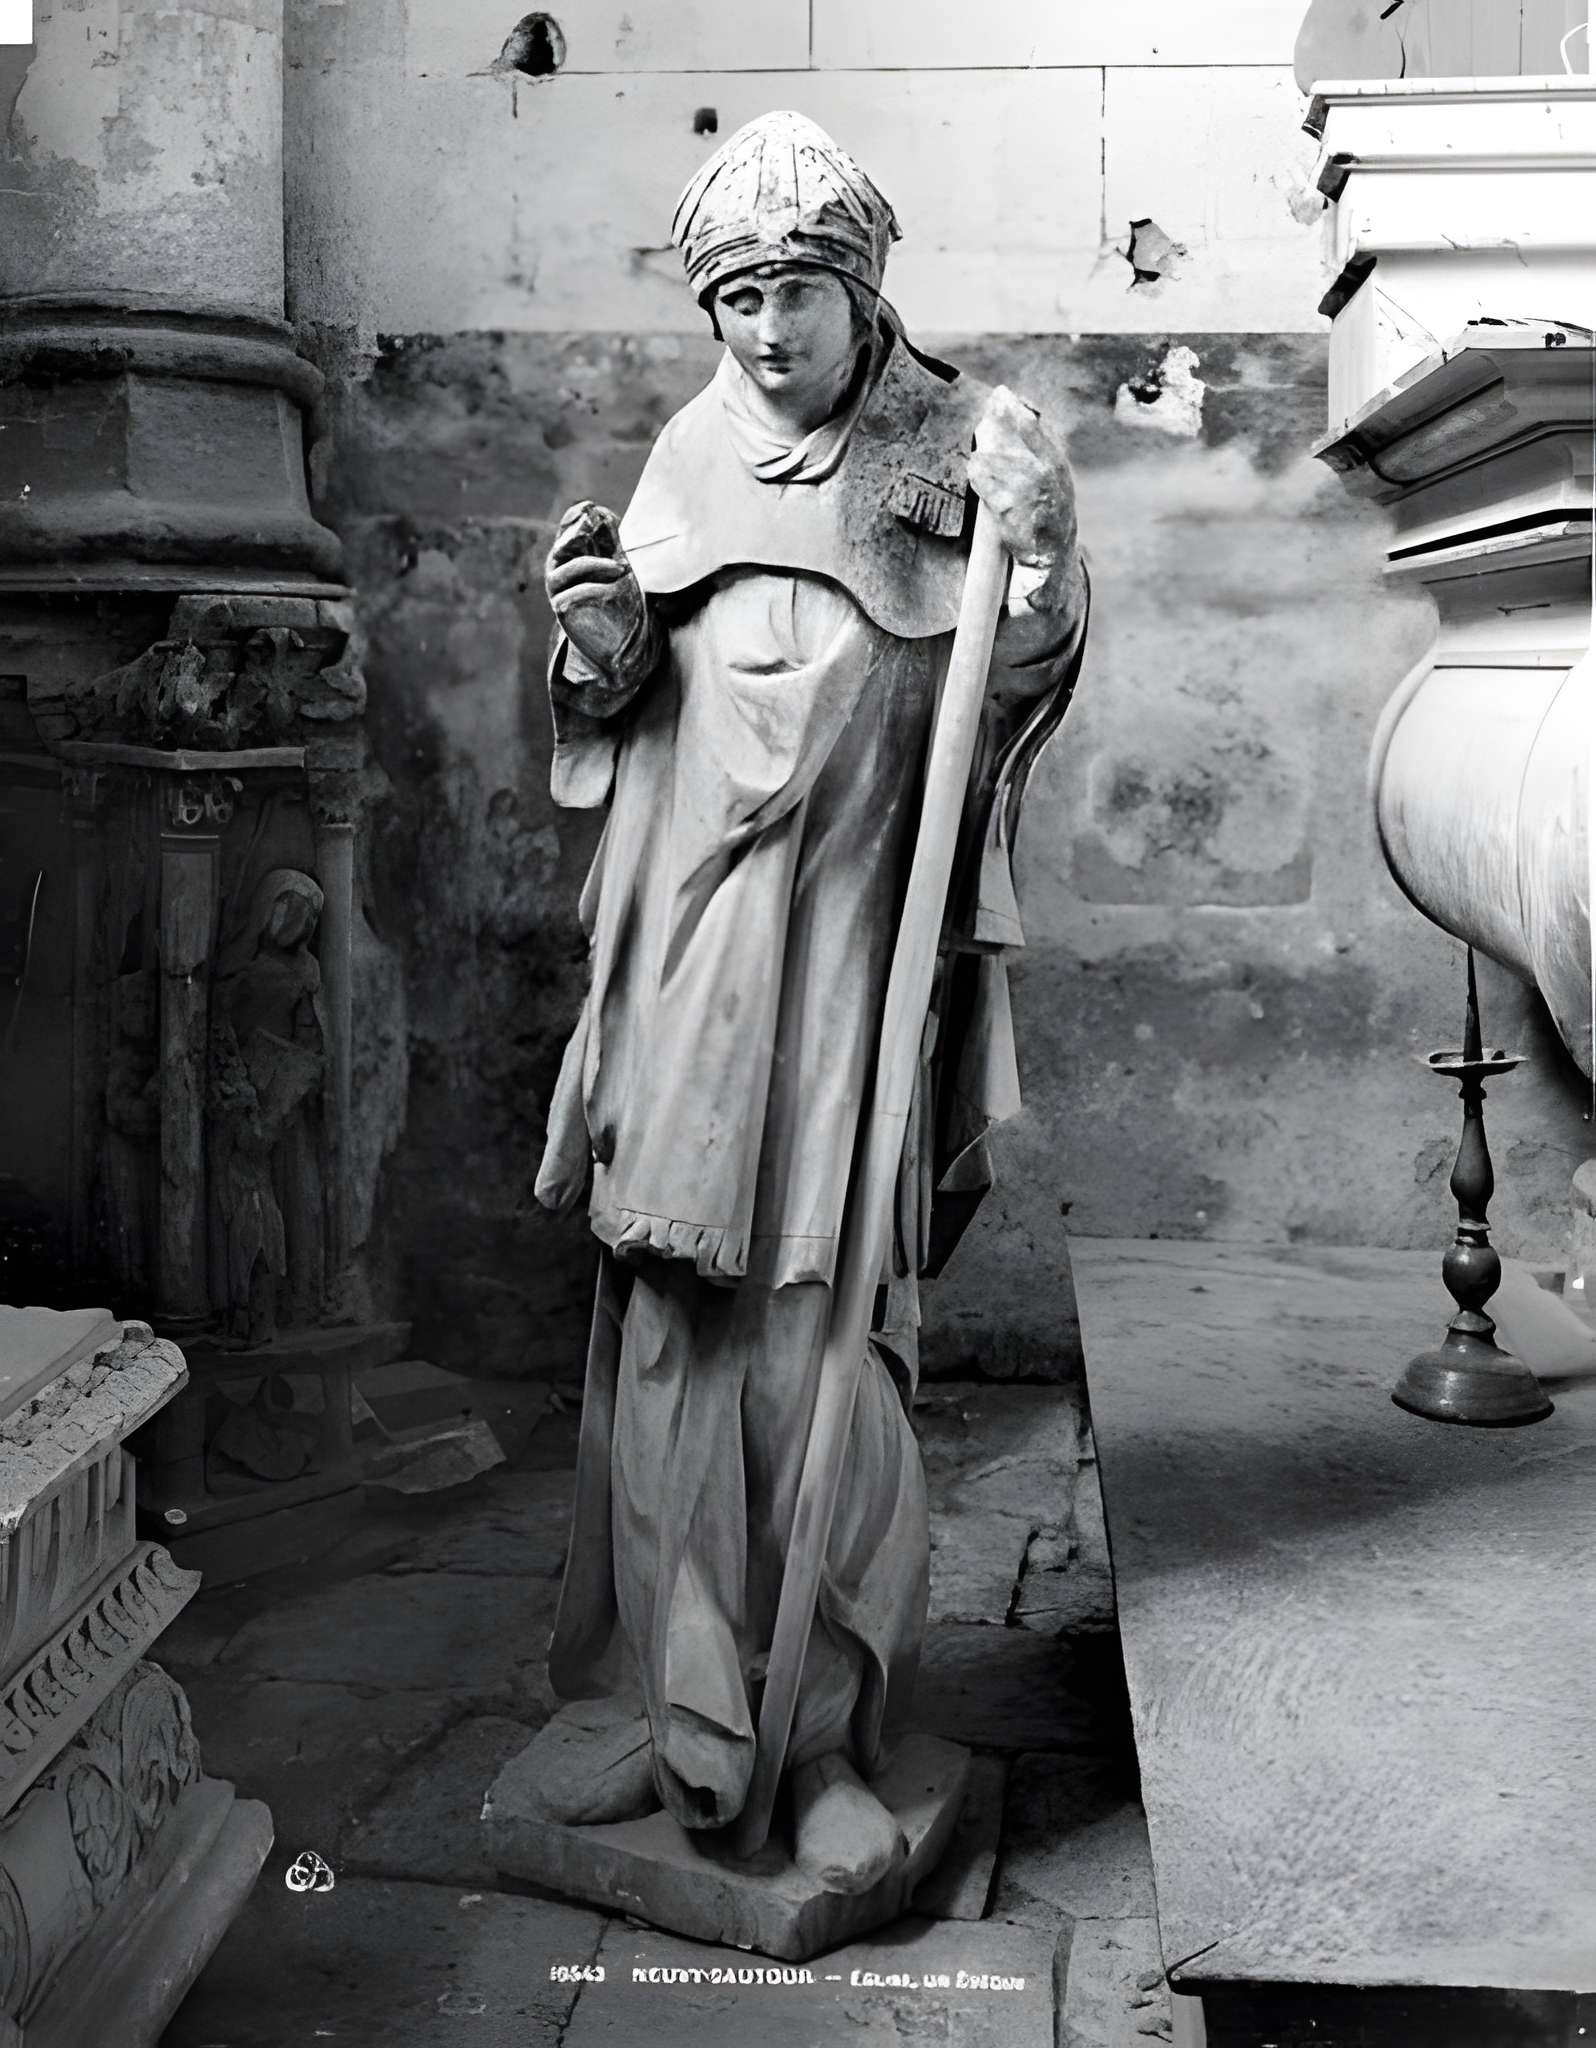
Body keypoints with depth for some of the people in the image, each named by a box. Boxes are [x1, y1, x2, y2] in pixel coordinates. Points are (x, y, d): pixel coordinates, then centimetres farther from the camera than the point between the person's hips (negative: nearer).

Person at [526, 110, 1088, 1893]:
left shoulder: (949, 445, 3)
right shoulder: (691, 459, 13)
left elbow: (1012, 690, -1)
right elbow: (613, 710, 16)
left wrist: (1043, 548, -18)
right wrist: (599, 647, -6)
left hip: (849, 949, -3)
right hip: (684, 942, 4)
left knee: (825, 1329, -4)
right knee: (671, 1322, 4)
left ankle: (830, 1742, 7)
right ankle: (677, 1706, 15)